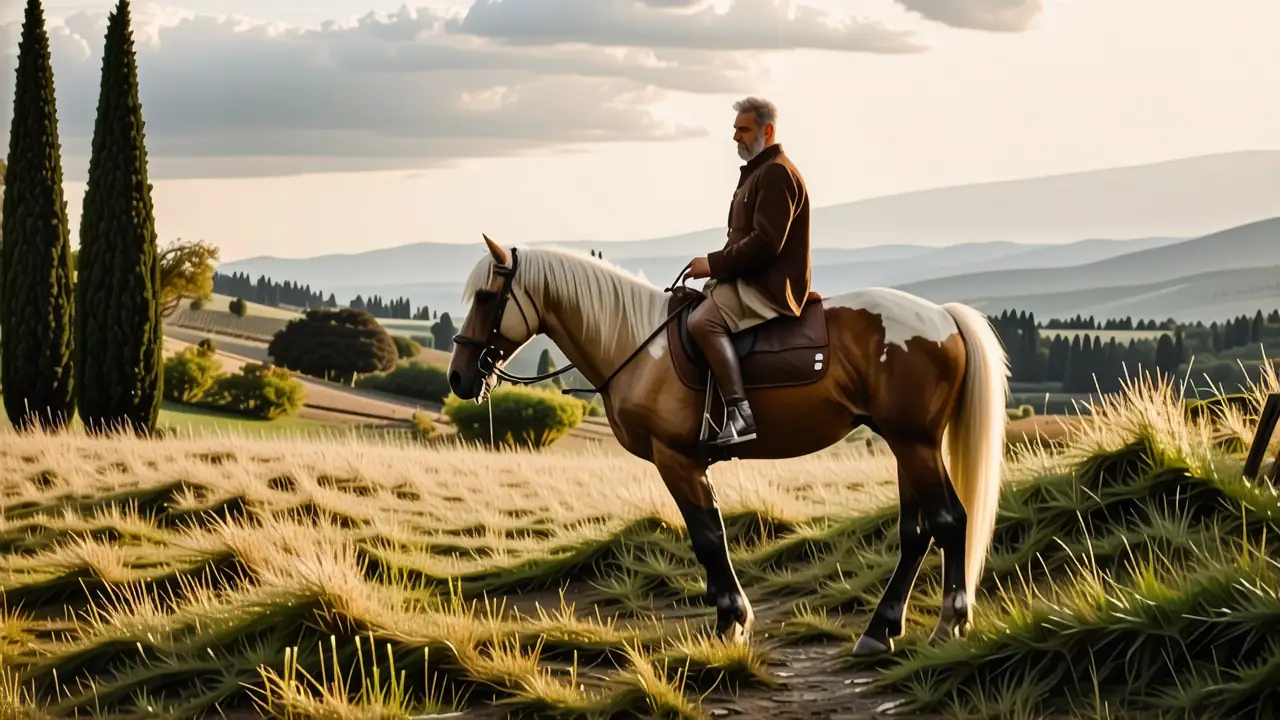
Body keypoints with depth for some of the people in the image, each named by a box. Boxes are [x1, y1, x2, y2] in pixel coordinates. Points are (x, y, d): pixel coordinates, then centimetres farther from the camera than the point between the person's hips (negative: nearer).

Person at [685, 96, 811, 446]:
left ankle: (740, 413, -36)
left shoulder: (776, 173, -13)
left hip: (770, 286, -12)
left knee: (703, 321, -30)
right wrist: (717, 266, 12)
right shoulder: (756, 172, 22)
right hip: (751, 279, 12)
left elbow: (765, 243, -22)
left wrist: (715, 264, -18)